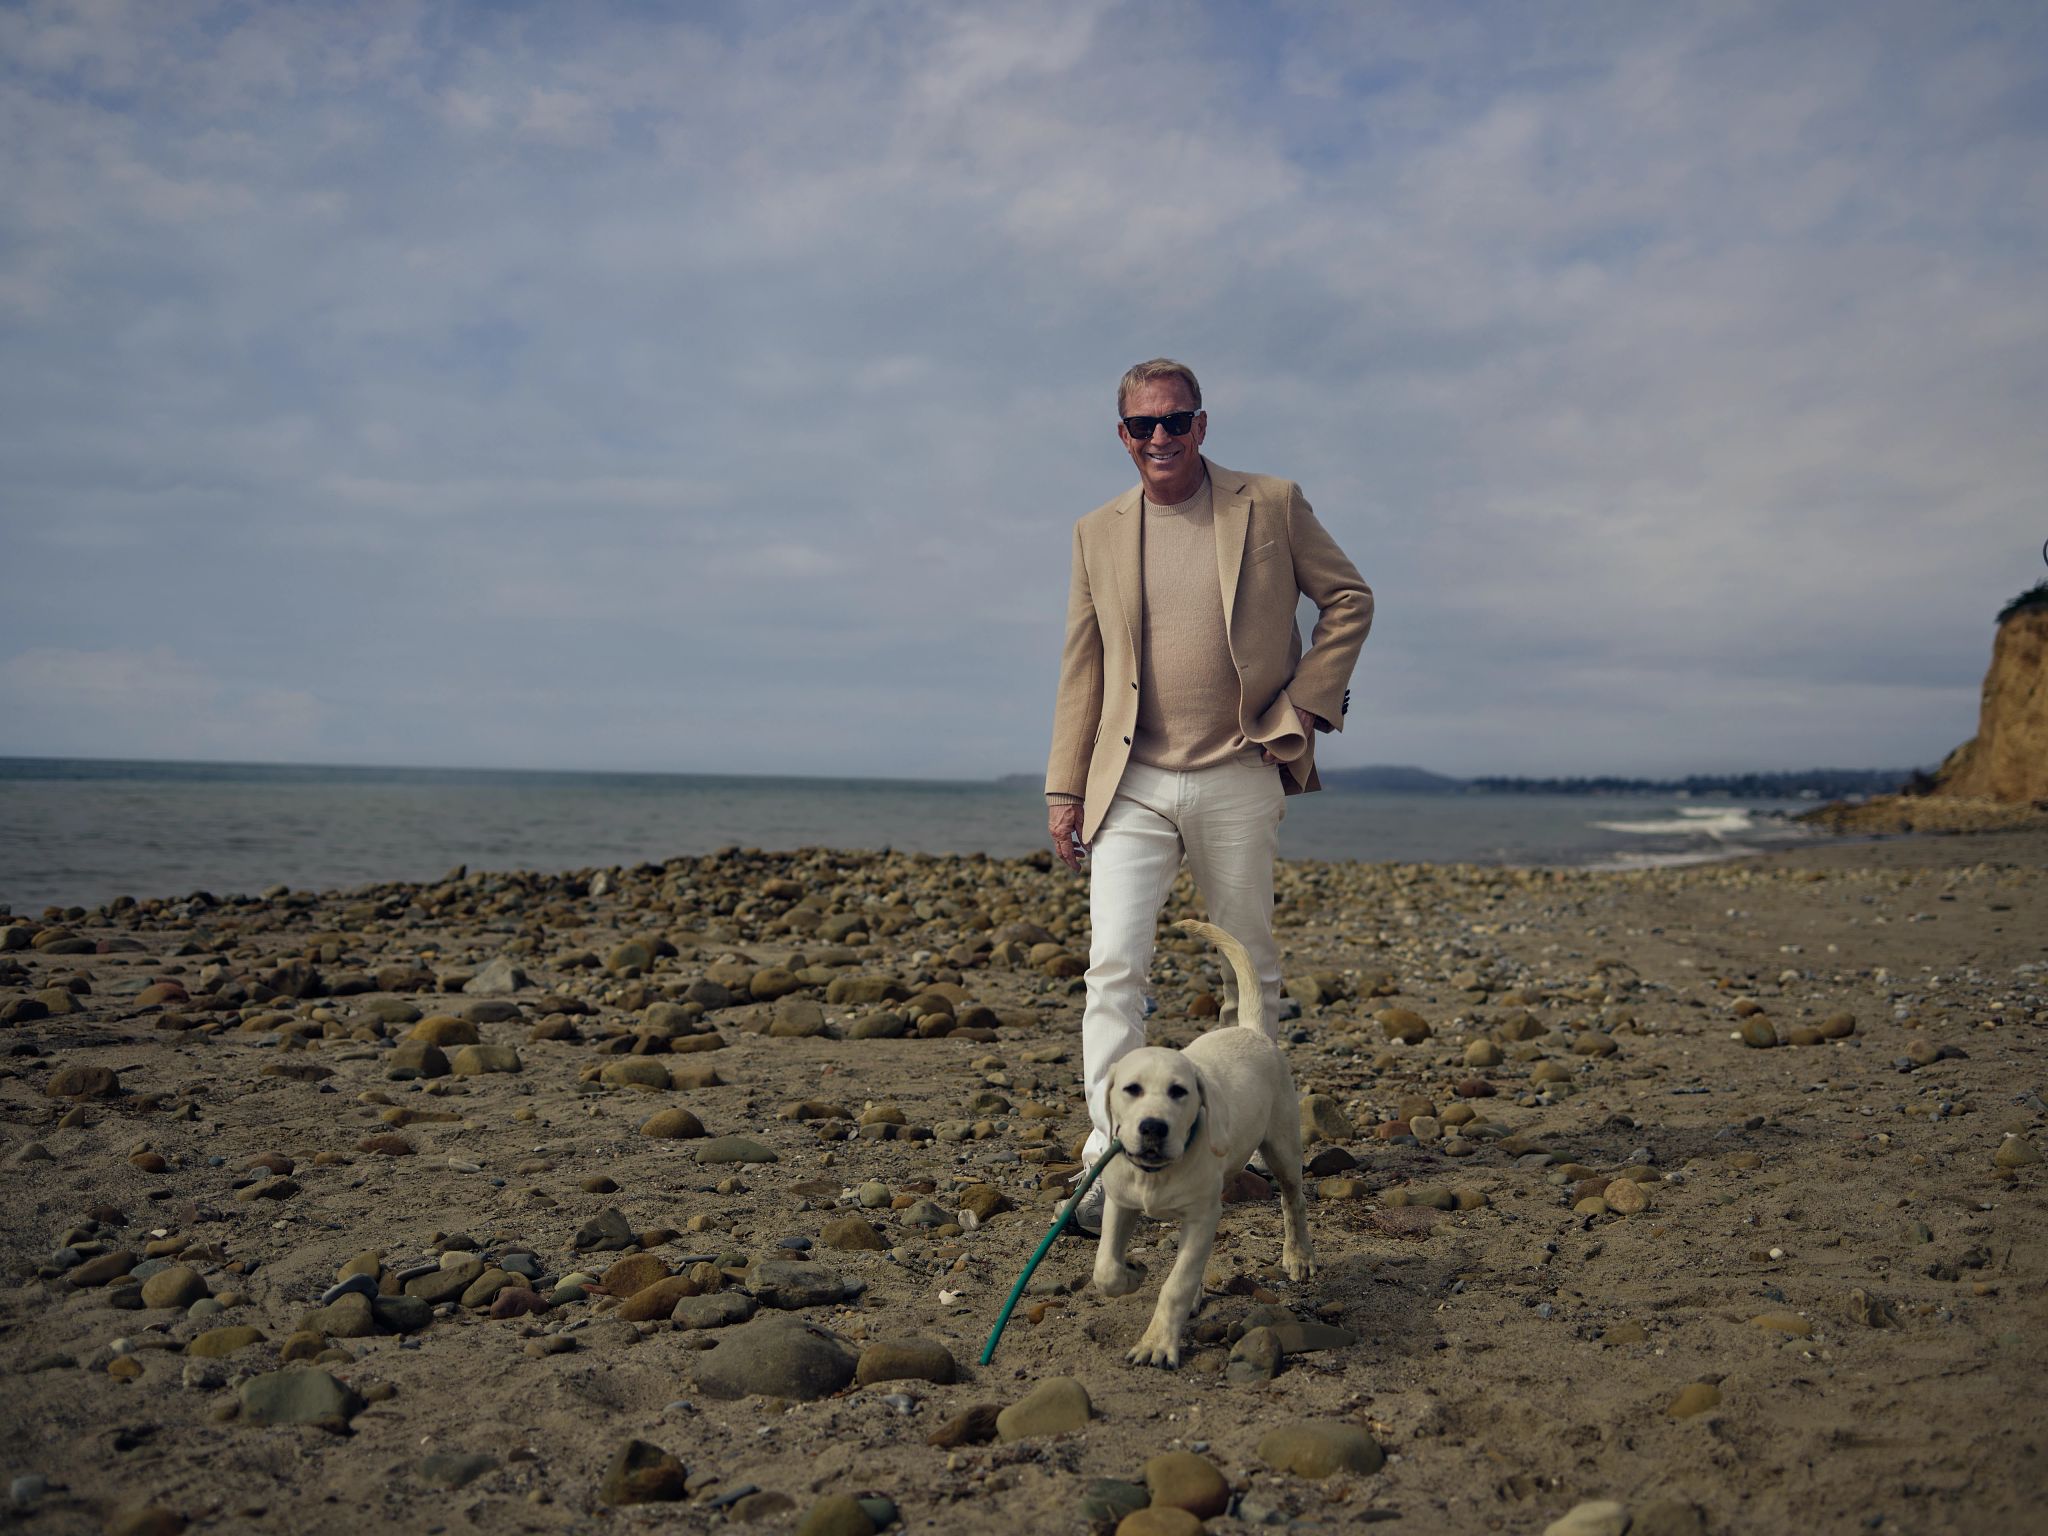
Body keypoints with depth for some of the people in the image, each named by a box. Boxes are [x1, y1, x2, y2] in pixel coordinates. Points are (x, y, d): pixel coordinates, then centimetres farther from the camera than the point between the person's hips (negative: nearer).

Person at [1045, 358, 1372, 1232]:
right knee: (1114, 964, -10)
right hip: (1132, 785, 1)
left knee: (1250, 969, 9)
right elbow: (1082, 667, 11)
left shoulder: (1272, 506, 3)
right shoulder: (1098, 533, 10)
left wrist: (1302, 705, -2)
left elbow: (1349, 600, 9)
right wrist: (1065, 786, 7)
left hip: (1239, 780, -1)